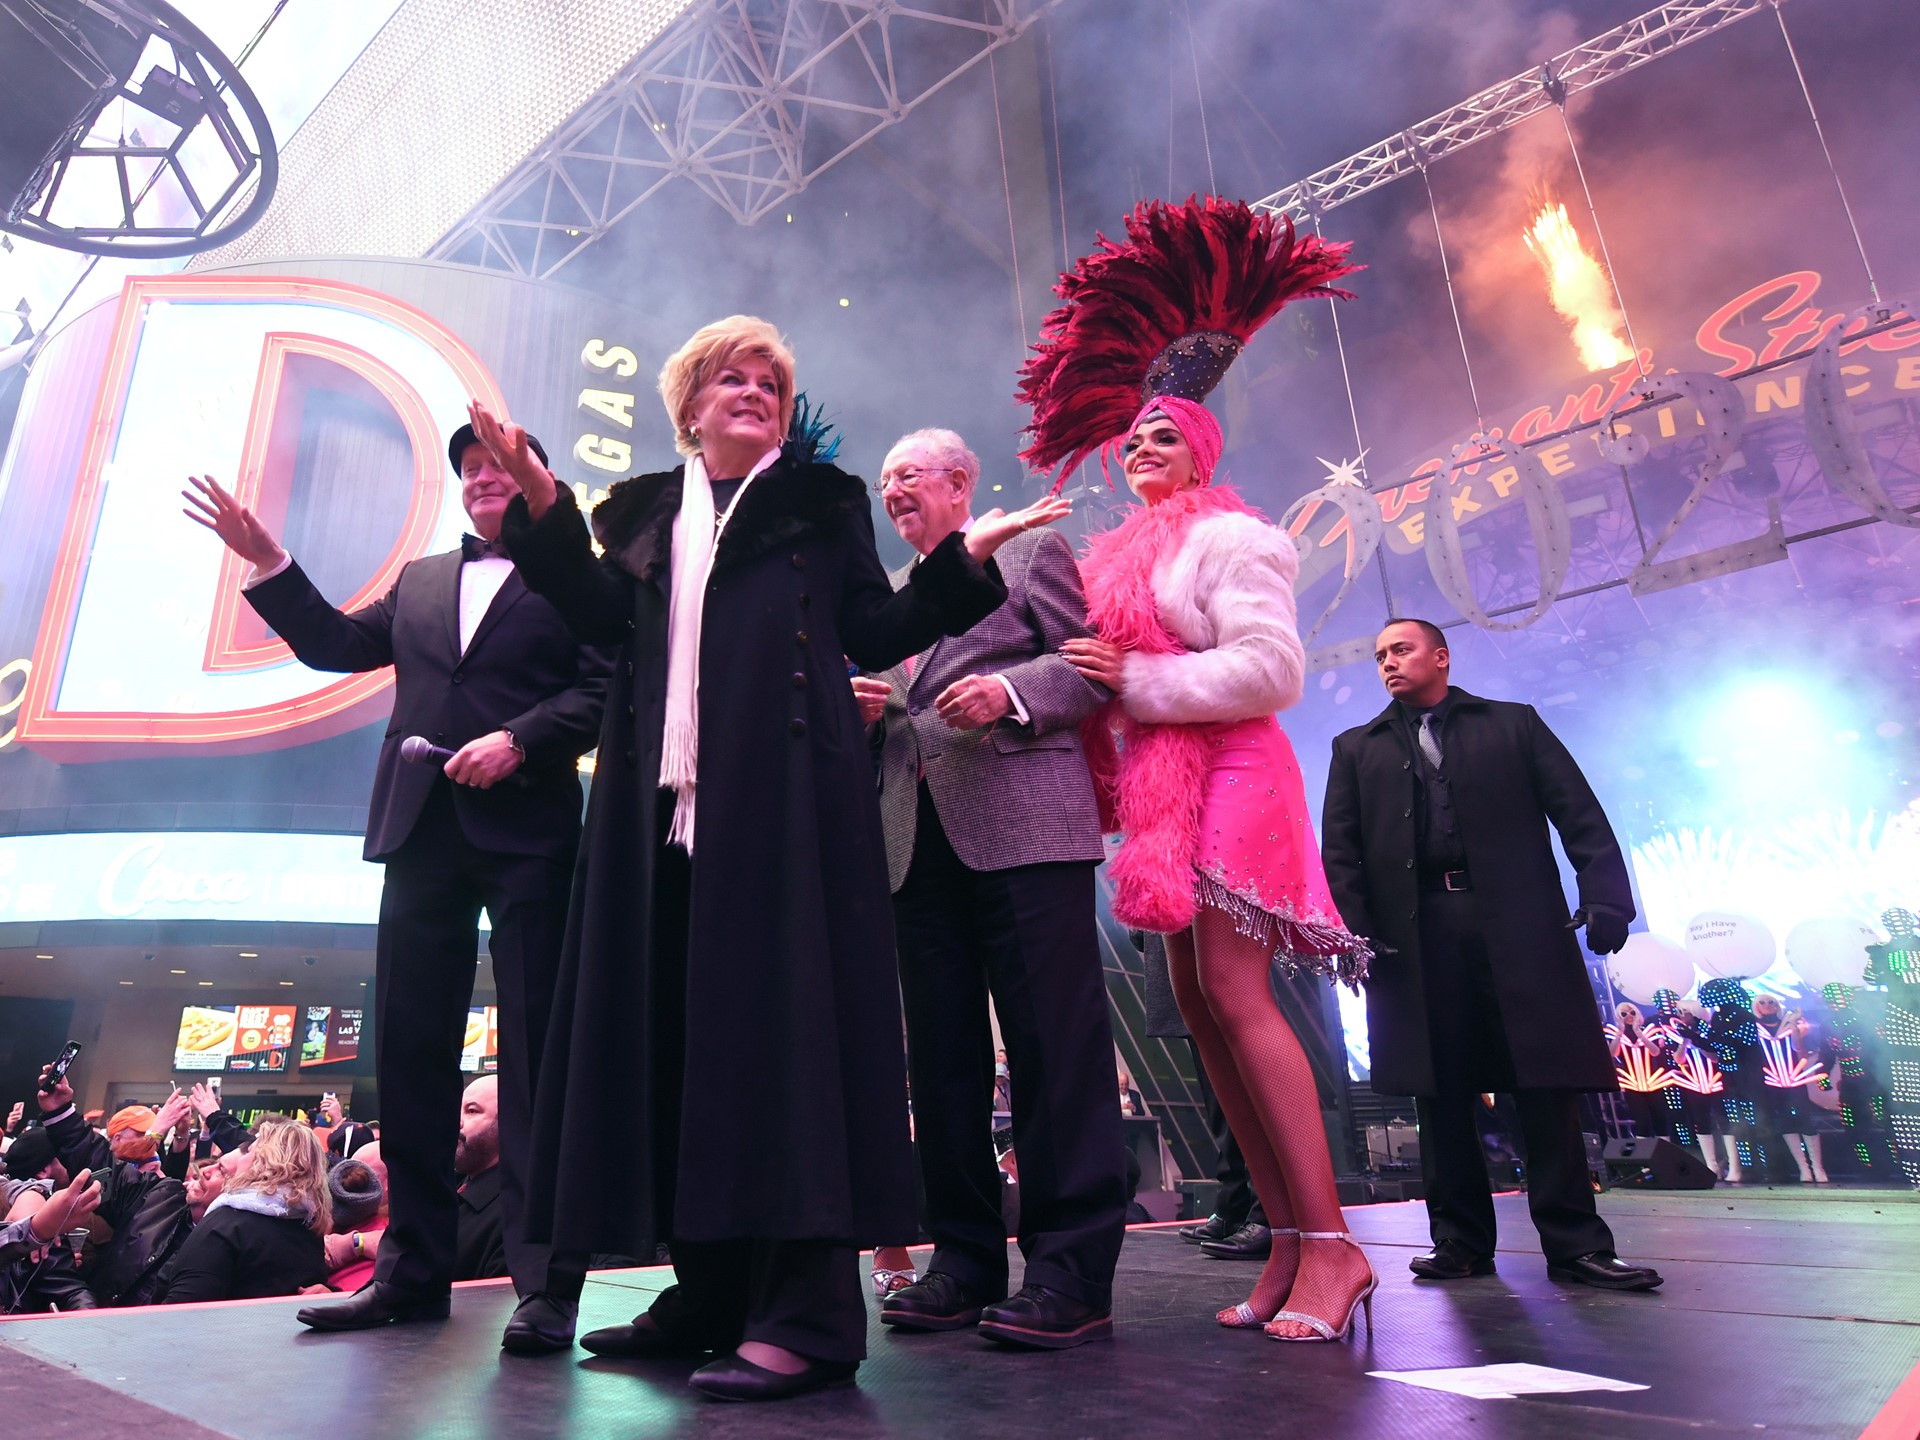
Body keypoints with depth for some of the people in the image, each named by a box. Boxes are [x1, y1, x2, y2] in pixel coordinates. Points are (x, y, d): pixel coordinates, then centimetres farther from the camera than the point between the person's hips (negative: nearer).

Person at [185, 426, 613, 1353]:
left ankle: (546, 1284, 0)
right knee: (409, 1051, 8)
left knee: (536, 1050, -6)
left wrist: (519, 738, -17)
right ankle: (412, 1270, 21)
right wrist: (268, 564, 13)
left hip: (527, 833, -6)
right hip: (423, 834, 6)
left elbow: (603, 688, -5)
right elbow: (336, 645, 22)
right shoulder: (420, 582, 24)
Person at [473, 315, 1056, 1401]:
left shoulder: (821, 500, 15)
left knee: (781, 1015, -9)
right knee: (672, 1028, 4)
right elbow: (605, 617, 8)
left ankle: (808, 1314, -3)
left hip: (784, 792, -4)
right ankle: (711, 1293, 17)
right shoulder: (647, 511, 23)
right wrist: (545, 510, 0)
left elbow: (876, 631, 8)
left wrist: (962, 562, -3)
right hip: (669, 801, 4)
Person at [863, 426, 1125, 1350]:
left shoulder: (1031, 553, 11)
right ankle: (966, 1258, 17)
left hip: (1020, 824, -6)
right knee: (940, 1054, 7)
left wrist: (1010, 692, -14)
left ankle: (1071, 1271, 1)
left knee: (1053, 1041, -7)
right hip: (916, 837, 6)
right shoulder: (887, 596, 29)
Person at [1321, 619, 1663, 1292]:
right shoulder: (1357, 748, 18)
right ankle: (1461, 1242, 12)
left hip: (1518, 927, -1)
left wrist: (1606, 897, -7)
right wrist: (1352, 930, -4)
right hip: (1414, 938, 1)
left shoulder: (1515, 724, 16)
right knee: (1439, 1092, 3)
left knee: (1546, 1084, -1)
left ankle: (1575, 1243, 9)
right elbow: (1340, 850, 9)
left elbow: (1580, 815, 7)